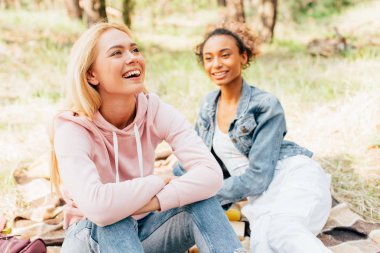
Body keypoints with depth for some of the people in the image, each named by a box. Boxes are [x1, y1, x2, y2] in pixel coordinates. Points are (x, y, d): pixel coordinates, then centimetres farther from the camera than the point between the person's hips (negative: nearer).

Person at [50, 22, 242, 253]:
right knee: (110, 221, -35)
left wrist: (152, 202, -38)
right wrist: (157, 182, -26)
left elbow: (211, 174, -26)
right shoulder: (72, 129, -24)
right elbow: (98, 207, -42)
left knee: (199, 200, -24)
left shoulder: (156, 111, -13)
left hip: (142, 228, 3)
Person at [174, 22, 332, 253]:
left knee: (279, 228, -40)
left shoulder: (266, 105, -6)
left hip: (294, 176, -4)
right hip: (261, 196, 4)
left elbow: (257, 175, -12)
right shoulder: (209, 105, 13)